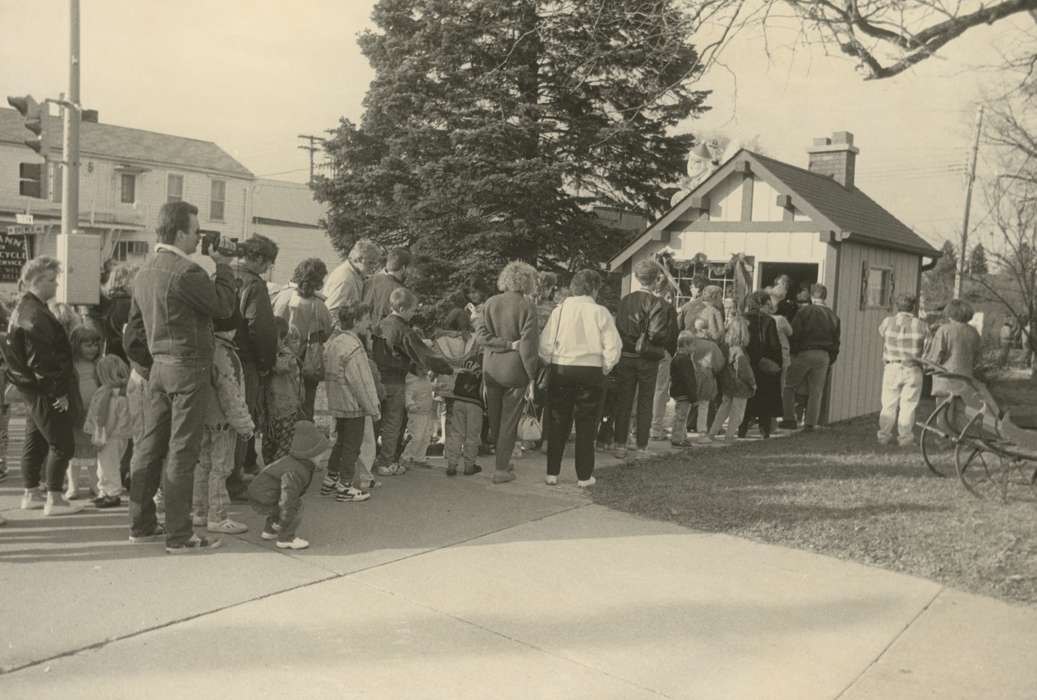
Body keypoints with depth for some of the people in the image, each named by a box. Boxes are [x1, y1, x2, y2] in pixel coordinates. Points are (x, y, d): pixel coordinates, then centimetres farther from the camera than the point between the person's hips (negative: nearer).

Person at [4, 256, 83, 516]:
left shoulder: (26, 308, 14)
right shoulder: (34, 314, -20)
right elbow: (40, 360, -24)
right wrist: (58, 392, -19)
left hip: (33, 389, 11)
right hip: (43, 391, -11)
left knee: (35, 441, 17)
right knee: (62, 443, -5)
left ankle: (31, 494, 27)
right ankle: (54, 500, -1)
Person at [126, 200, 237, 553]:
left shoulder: (145, 271, 10)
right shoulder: (186, 271, -18)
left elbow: (134, 322, 18)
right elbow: (225, 307, -13)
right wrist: (223, 266, -2)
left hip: (159, 365, 8)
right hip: (189, 368, -8)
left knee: (150, 445, 13)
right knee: (182, 452, -2)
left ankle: (141, 524, 24)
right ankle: (179, 534, 6)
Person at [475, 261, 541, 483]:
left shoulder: (490, 303, 1)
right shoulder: (527, 306, -11)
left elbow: (481, 335, -4)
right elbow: (528, 344, -14)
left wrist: (507, 344, -6)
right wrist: (532, 375, -9)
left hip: (491, 370, 4)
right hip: (514, 370, -4)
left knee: (495, 419, 17)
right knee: (509, 421, 5)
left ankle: (501, 461, 31)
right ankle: (501, 469, 7)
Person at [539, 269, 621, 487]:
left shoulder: (560, 309, 0)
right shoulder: (600, 312, -4)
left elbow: (545, 344, -3)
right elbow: (613, 347, -6)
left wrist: (551, 365, 11)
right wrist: (604, 370, 8)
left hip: (560, 369, 2)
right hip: (590, 370, -1)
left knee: (558, 422, 11)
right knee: (586, 424, 8)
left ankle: (552, 473, 14)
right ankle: (584, 476, 12)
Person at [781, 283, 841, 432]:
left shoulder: (804, 311, -6)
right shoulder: (833, 316, 8)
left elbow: (795, 334, -9)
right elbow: (836, 340, 11)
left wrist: (793, 352, -1)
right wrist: (831, 359, 16)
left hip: (804, 353, -4)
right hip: (824, 356, 4)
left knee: (789, 387, 8)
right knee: (816, 391, 9)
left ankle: (789, 419, 5)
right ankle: (811, 423, 9)